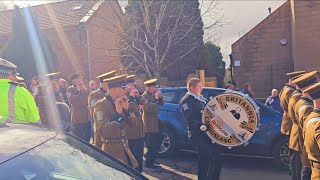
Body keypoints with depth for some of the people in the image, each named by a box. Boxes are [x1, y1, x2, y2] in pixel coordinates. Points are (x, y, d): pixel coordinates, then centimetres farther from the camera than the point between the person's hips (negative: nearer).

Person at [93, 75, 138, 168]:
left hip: (124, 148, 8)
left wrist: (126, 108, -7)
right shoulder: (101, 104, -15)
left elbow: (131, 121, 10)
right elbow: (102, 131, -24)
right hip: (111, 151, -8)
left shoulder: (119, 102, 8)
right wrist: (117, 112, -27)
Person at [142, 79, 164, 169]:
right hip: (149, 124, -9)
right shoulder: (145, 96, -15)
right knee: (152, 145, -7)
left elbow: (161, 103, 14)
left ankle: (151, 160, 29)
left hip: (154, 122, 9)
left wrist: (159, 97, -4)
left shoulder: (153, 94, 11)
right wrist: (155, 99, -27)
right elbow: (147, 107, -30)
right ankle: (149, 162, 4)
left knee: (156, 144, 16)